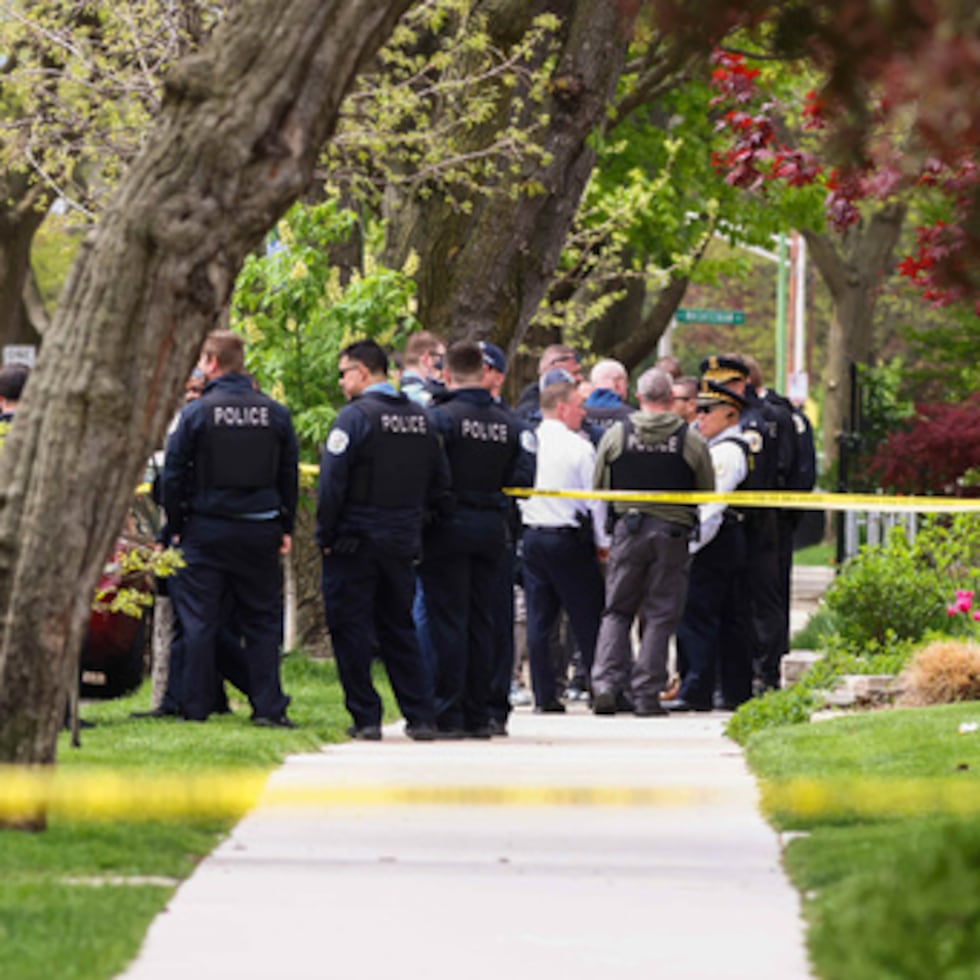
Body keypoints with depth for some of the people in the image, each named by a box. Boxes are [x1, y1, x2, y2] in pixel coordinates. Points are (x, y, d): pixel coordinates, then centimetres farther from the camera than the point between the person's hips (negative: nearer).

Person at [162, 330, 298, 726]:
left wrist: (176, 526, 4)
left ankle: (196, 706, 3)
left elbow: (174, 474, -5)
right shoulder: (275, 414, 3)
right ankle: (268, 706, 4)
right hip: (260, 530, 3)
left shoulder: (197, 412, -7)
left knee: (199, 620, 3)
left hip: (206, 530, -3)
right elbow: (290, 475, 8)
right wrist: (286, 527, 15)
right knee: (262, 620, 8)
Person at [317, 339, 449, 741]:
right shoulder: (420, 417, 9)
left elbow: (332, 481, -16)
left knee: (351, 630, 1)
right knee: (399, 629, 13)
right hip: (403, 542, 6)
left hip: (355, 542, -6)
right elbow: (440, 484, 12)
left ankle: (365, 718, -1)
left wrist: (325, 535, -8)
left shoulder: (355, 416, -11)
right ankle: (421, 718, 9)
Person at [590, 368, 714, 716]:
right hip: (673, 531, -1)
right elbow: (707, 493, 4)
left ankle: (606, 682, -4)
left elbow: (598, 488, 7)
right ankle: (646, 695, 1)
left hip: (627, 527, 1)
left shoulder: (616, 435, 0)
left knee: (617, 611, 10)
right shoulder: (691, 440, -3)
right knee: (660, 615, 4)